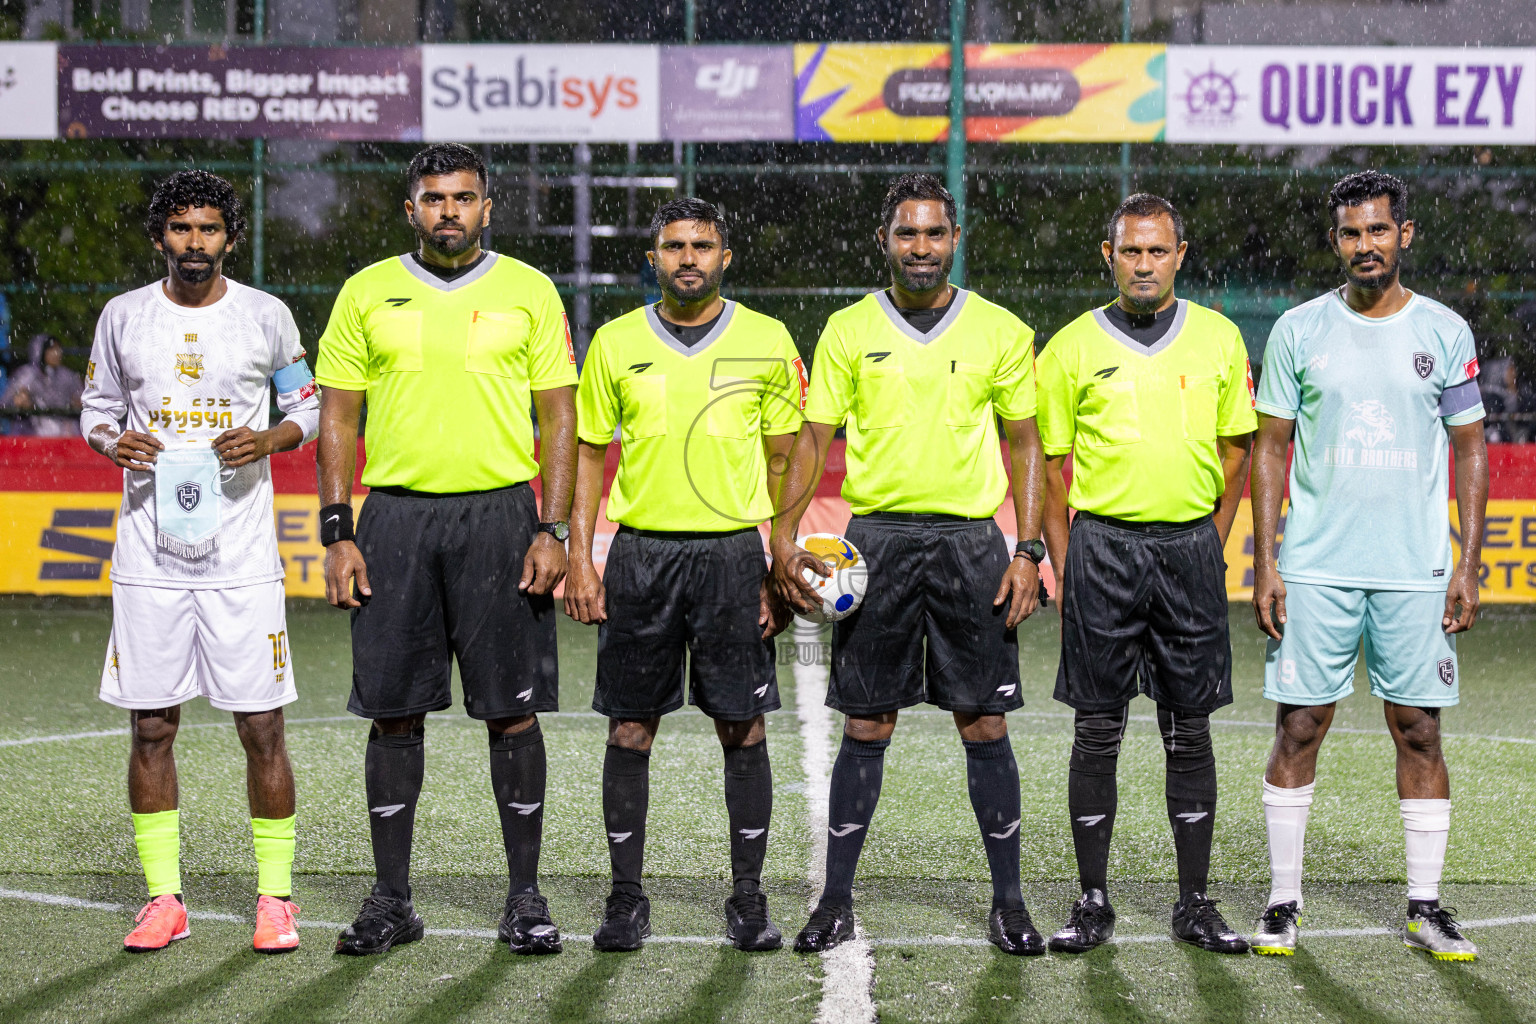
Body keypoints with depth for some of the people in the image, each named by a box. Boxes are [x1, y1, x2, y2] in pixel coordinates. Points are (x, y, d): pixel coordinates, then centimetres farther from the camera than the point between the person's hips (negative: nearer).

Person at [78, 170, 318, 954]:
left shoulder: (267, 317, 2)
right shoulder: (123, 317, 6)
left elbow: (311, 409, 10)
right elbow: (96, 409, 15)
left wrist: (267, 440, -10)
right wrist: (113, 442, -7)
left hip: (241, 556, -2)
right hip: (149, 556, 2)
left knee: (261, 727, -3)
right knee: (150, 727, 3)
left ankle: (275, 898, 7)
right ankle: (163, 898, 13)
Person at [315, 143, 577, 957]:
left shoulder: (528, 292, 5)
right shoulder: (368, 293, 7)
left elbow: (558, 416, 5)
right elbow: (337, 416, 8)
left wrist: (553, 531, -5)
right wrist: (337, 533, -1)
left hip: (498, 515, -1)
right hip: (395, 518, 1)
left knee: (512, 710, 0)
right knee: (394, 710, 3)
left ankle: (525, 898, 8)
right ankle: (391, 899, 12)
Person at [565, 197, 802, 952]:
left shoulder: (766, 342, 4)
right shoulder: (616, 343, 6)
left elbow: (784, 459, 7)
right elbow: (590, 452, 10)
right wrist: (579, 558, 1)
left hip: (732, 551, -1)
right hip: (640, 552, 1)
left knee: (743, 728, 1)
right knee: (630, 728, 2)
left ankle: (748, 899, 10)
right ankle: (626, 897, 11)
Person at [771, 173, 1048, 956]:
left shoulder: (1001, 331, 4)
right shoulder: (848, 331, 5)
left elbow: (1024, 443, 7)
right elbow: (813, 437, 6)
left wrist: (1028, 551, -2)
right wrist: (783, 534, -7)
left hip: (971, 538, 0)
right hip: (877, 535, 0)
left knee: (985, 725, 1)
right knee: (867, 728, 4)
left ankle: (1008, 902, 11)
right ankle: (835, 900, 12)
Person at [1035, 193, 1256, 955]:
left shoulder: (1219, 339, 7)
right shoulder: (1072, 347, 3)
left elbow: (1236, 449, 12)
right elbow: (1048, 462, 6)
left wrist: (1210, 542, 4)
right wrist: (1064, 564, 0)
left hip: (1191, 546, 1)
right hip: (1102, 544, -1)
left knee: (1189, 729, 5)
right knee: (1097, 730, 2)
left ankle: (1195, 903, 13)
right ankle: (1093, 902, 10)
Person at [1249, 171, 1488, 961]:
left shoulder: (1444, 332, 4)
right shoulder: (1299, 330, 3)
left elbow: (1470, 450, 8)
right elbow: (1270, 448, 5)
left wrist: (1468, 563, 0)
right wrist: (1263, 563, -2)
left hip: (1416, 570, 0)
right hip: (1314, 567, 0)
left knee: (1419, 731, 2)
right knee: (1299, 727, 0)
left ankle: (1425, 907, 10)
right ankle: (1283, 901, 10)